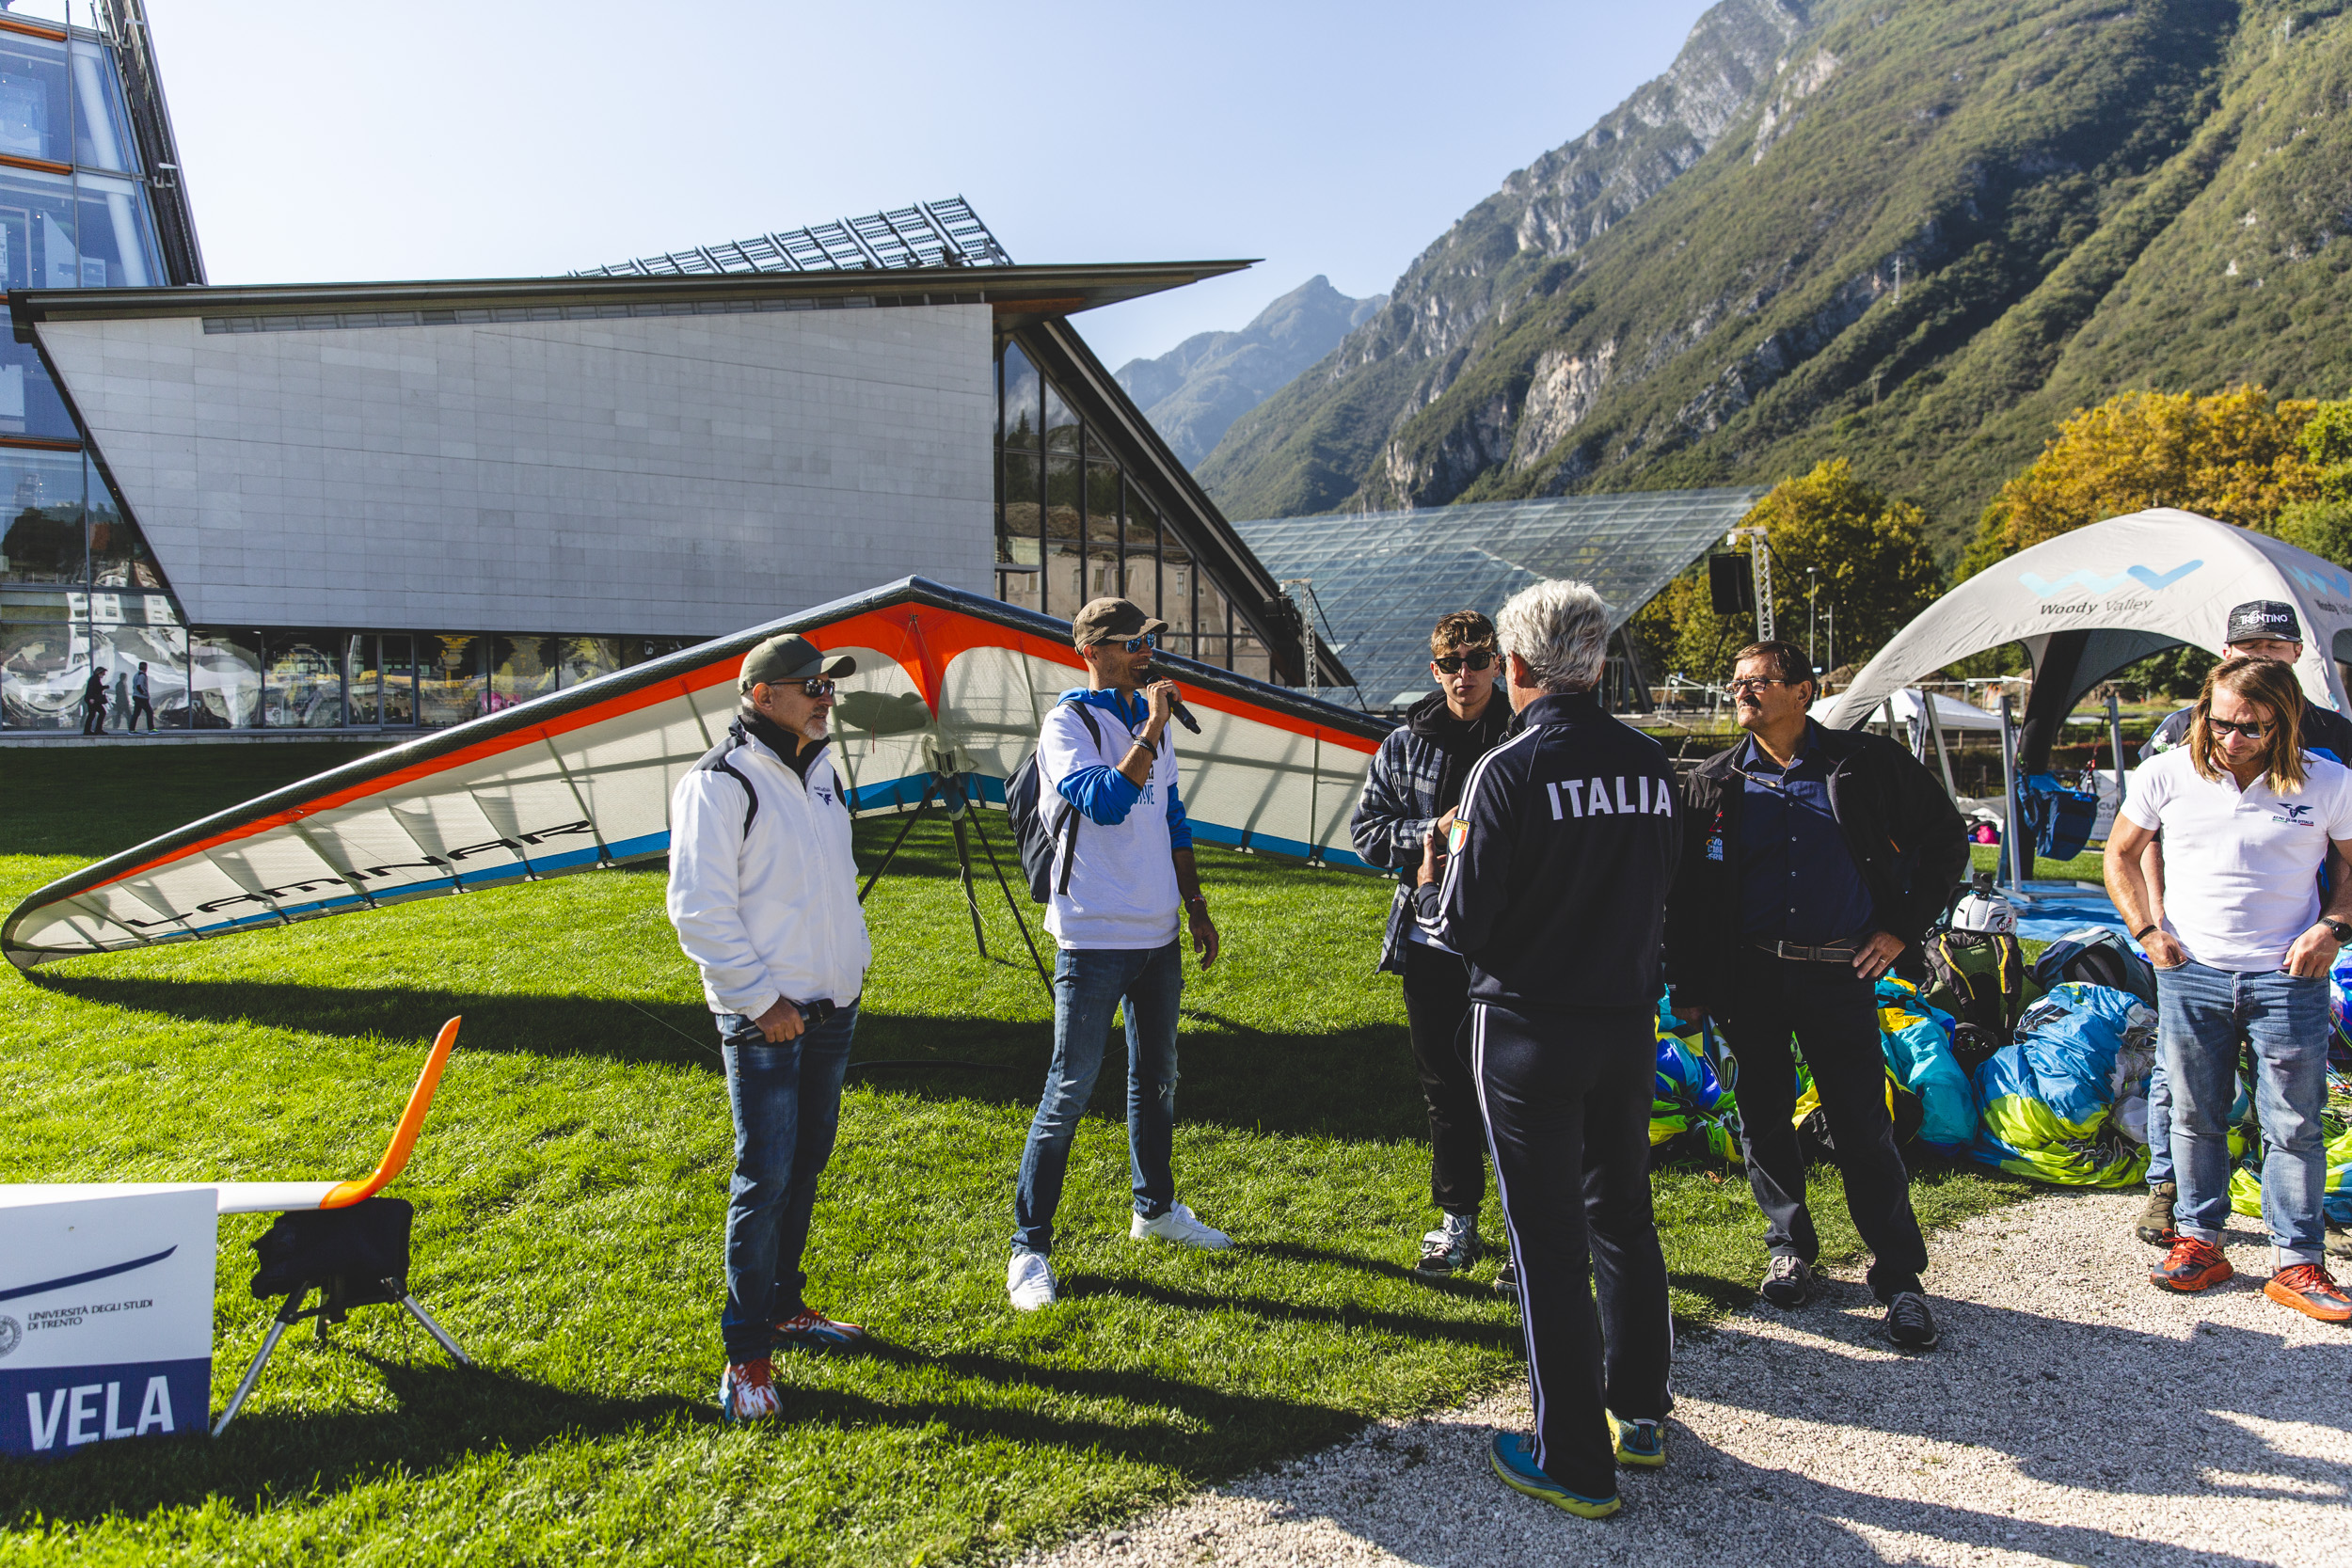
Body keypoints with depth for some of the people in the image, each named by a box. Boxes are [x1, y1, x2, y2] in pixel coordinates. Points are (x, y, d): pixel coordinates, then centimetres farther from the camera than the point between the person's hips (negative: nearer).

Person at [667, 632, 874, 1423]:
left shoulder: (821, 774, 12)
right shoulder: (720, 784, -13)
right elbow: (698, 907, -17)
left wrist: (852, 965, 15)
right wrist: (760, 997, -18)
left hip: (833, 1006, 8)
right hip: (765, 1017, -8)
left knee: (806, 1161, 16)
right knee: (766, 1175, -6)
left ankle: (783, 1307, 31)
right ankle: (746, 1355, 5)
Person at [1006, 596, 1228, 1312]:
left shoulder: (1149, 721, 12)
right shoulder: (1068, 724, -11)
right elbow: (1104, 803, -29)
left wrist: (1196, 907, 18)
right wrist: (1152, 731, -24)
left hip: (1158, 935, 8)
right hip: (1094, 940, -8)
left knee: (1157, 1076, 19)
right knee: (1069, 1091, -4)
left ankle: (1156, 1207, 38)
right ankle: (1029, 1249, 5)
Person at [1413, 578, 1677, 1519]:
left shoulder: (1508, 770, -17)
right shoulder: (1650, 766, 1)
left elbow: (1461, 927, -15)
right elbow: (1659, 897, 11)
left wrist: (1428, 884, 6)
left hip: (1530, 1030, -6)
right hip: (1629, 1021, 6)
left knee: (1548, 1241, 4)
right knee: (1623, 1215, 21)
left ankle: (1575, 1464, 15)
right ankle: (1639, 1414, 35)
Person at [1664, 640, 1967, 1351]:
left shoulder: (1865, 764, 0)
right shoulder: (1711, 784, 5)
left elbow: (1945, 839, 8)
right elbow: (1684, 892, 8)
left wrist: (1902, 928, 2)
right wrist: (1687, 985, 4)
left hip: (1839, 973, -2)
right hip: (1747, 977, 2)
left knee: (1864, 1126, 0)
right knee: (1763, 1119, 10)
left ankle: (1899, 1275, 15)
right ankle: (1791, 1246, 31)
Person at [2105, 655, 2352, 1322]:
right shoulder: (2167, 775, -2)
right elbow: (2120, 855, 10)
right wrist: (2146, 930, 1)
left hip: (2287, 978, -1)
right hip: (2190, 974, 1)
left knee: (2295, 1125, 3)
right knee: (2195, 1117, 9)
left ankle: (2298, 1263, 15)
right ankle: (2198, 1242, 22)